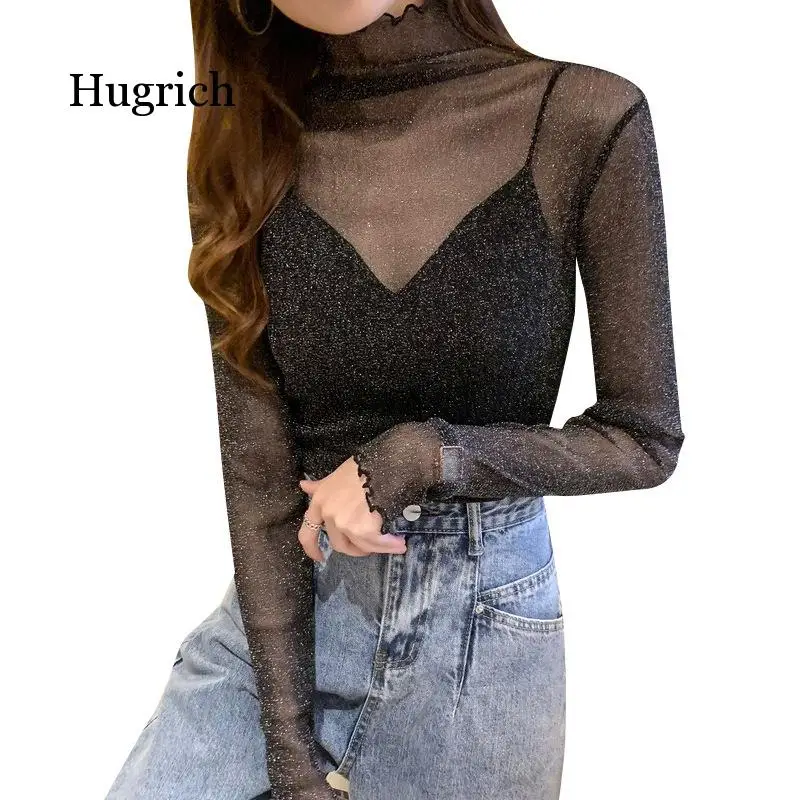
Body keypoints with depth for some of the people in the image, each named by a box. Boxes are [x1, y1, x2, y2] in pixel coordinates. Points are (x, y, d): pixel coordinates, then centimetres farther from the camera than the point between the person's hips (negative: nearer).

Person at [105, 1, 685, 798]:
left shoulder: (586, 119, -12)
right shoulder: (245, 154, -5)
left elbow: (645, 438, -6)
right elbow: (256, 469, -8)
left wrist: (421, 456, -19)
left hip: (482, 617, -1)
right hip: (278, 610, 2)